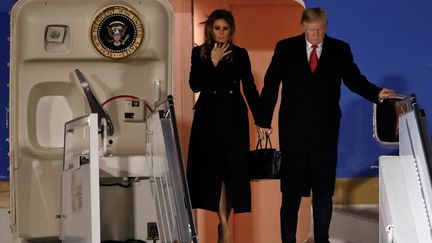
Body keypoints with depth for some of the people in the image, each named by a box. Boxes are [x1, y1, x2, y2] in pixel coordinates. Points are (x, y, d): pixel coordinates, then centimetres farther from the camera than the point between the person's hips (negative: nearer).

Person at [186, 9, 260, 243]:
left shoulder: (240, 54, 4)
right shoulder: (199, 53, 4)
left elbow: (249, 88, 4)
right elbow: (195, 85, -6)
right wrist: (213, 62, -13)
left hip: (234, 117, 0)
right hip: (208, 117, 0)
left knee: (232, 168, 1)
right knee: (213, 168, 0)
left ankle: (223, 223, 11)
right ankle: (224, 224, 6)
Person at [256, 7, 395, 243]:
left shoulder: (340, 50, 2)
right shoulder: (285, 48, -1)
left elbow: (354, 79, 0)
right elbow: (271, 85, 0)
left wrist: (377, 93, -19)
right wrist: (264, 120, -3)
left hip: (325, 129, 1)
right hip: (293, 128, -1)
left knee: (323, 188, 7)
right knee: (291, 188, 5)